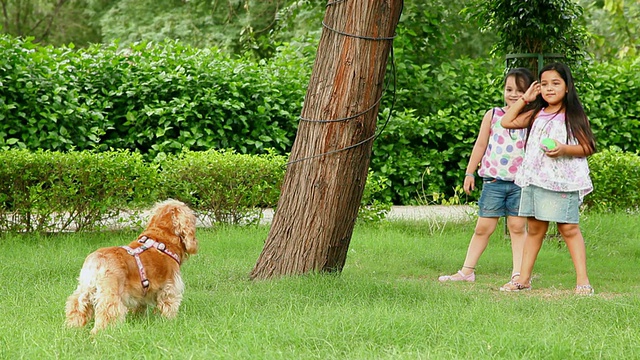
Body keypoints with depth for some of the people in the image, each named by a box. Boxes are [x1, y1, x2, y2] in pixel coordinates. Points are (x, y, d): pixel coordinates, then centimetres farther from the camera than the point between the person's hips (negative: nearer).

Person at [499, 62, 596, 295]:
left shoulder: (574, 116, -2)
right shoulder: (537, 114, 12)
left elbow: (588, 148, -4)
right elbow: (507, 122, 15)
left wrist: (564, 149, -20)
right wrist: (525, 99, 12)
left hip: (563, 179, -5)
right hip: (534, 179, 5)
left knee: (568, 227, -6)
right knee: (534, 228, 10)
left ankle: (582, 280, -4)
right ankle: (524, 278, 16)